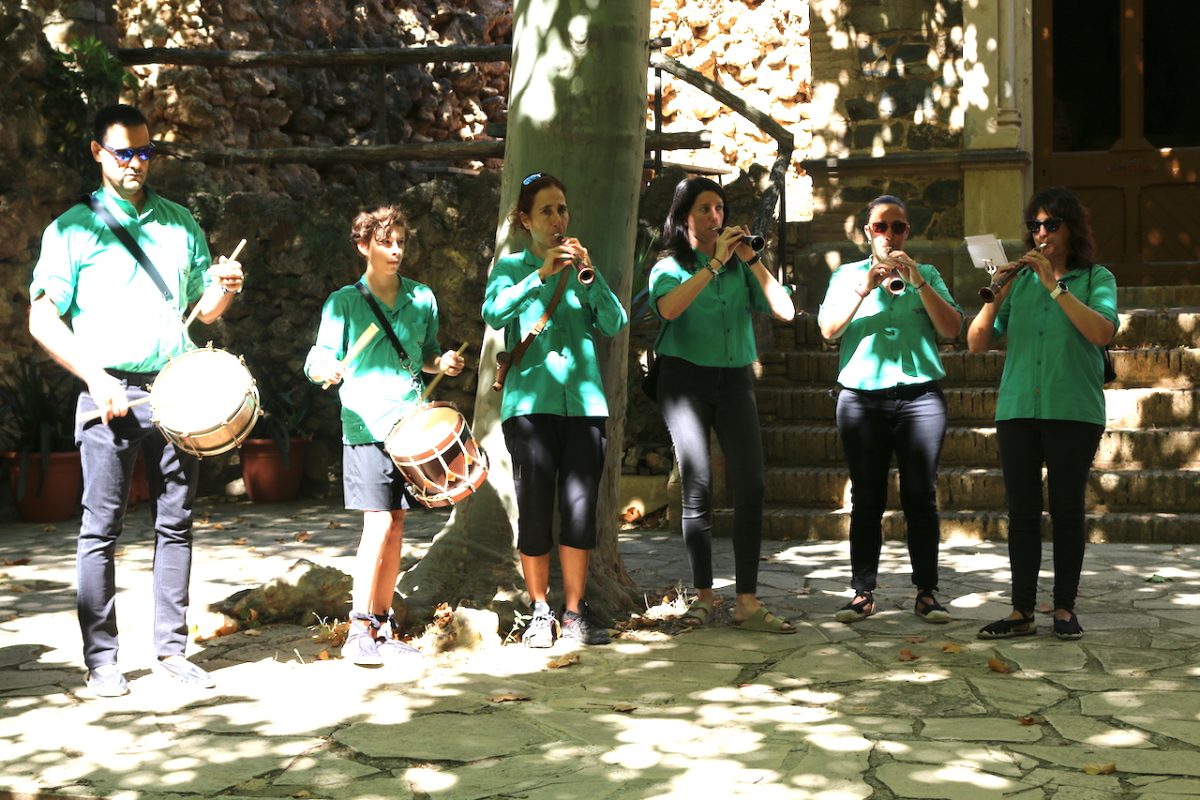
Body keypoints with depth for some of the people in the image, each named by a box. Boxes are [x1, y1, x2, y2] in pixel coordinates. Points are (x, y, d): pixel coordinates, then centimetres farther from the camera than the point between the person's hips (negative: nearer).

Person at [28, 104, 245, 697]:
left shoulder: (180, 223, 13)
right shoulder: (73, 229, 1)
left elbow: (205, 312, 18)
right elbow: (43, 319, -4)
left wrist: (223, 289, -5)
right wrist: (96, 379, -14)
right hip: (111, 394, -4)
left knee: (176, 523, 6)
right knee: (102, 529, -1)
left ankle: (171, 648, 14)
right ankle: (101, 659, 5)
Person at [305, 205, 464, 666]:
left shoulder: (422, 299, 11)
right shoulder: (344, 302, -1)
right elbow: (318, 360, -5)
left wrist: (441, 362, -1)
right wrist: (326, 370, -27)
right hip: (365, 426, -4)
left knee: (396, 528, 7)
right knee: (379, 524, -13)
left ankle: (383, 627, 16)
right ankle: (359, 632, -8)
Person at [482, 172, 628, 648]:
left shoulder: (581, 269, 18)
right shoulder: (512, 268, 10)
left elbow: (615, 324, 3)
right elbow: (494, 313, -11)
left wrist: (589, 276, -10)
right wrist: (541, 275, -20)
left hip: (584, 401, 2)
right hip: (531, 401, -2)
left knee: (580, 509, -1)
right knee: (535, 510, -2)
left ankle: (575, 612, 9)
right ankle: (540, 611, 11)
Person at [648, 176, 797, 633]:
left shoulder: (740, 267, 12)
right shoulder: (671, 267, 5)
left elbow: (785, 311, 0)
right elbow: (668, 308, -19)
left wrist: (752, 260, -7)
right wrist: (715, 262, -17)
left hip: (735, 378, 2)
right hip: (686, 378, -2)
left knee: (751, 486, -10)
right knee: (698, 489, -3)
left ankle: (747, 603, -9)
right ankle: (704, 596, 8)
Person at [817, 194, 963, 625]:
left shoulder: (927, 275, 14)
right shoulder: (848, 275, 14)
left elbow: (952, 328, 1)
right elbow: (829, 329, -1)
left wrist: (918, 282, -9)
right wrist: (865, 287, -12)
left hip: (920, 396, 0)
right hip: (861, 397, 0)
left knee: (921, 497, -3)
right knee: (866, 499, 0)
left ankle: (926, 592, 0)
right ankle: (862, 592, 2)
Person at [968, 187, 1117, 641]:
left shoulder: (1096, 279, 5)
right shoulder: (1019, 280, 12)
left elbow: (1103, 333, -15)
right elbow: (976, 344, 6)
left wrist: (1055, 286, -15)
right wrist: (995, 298, -10)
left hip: (1074, 411, -2)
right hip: (1018, 409, 2)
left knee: (1067, 511, 3)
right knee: (1022, 512, 2)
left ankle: (1065, 609, 10)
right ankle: (1022, 612, 4)